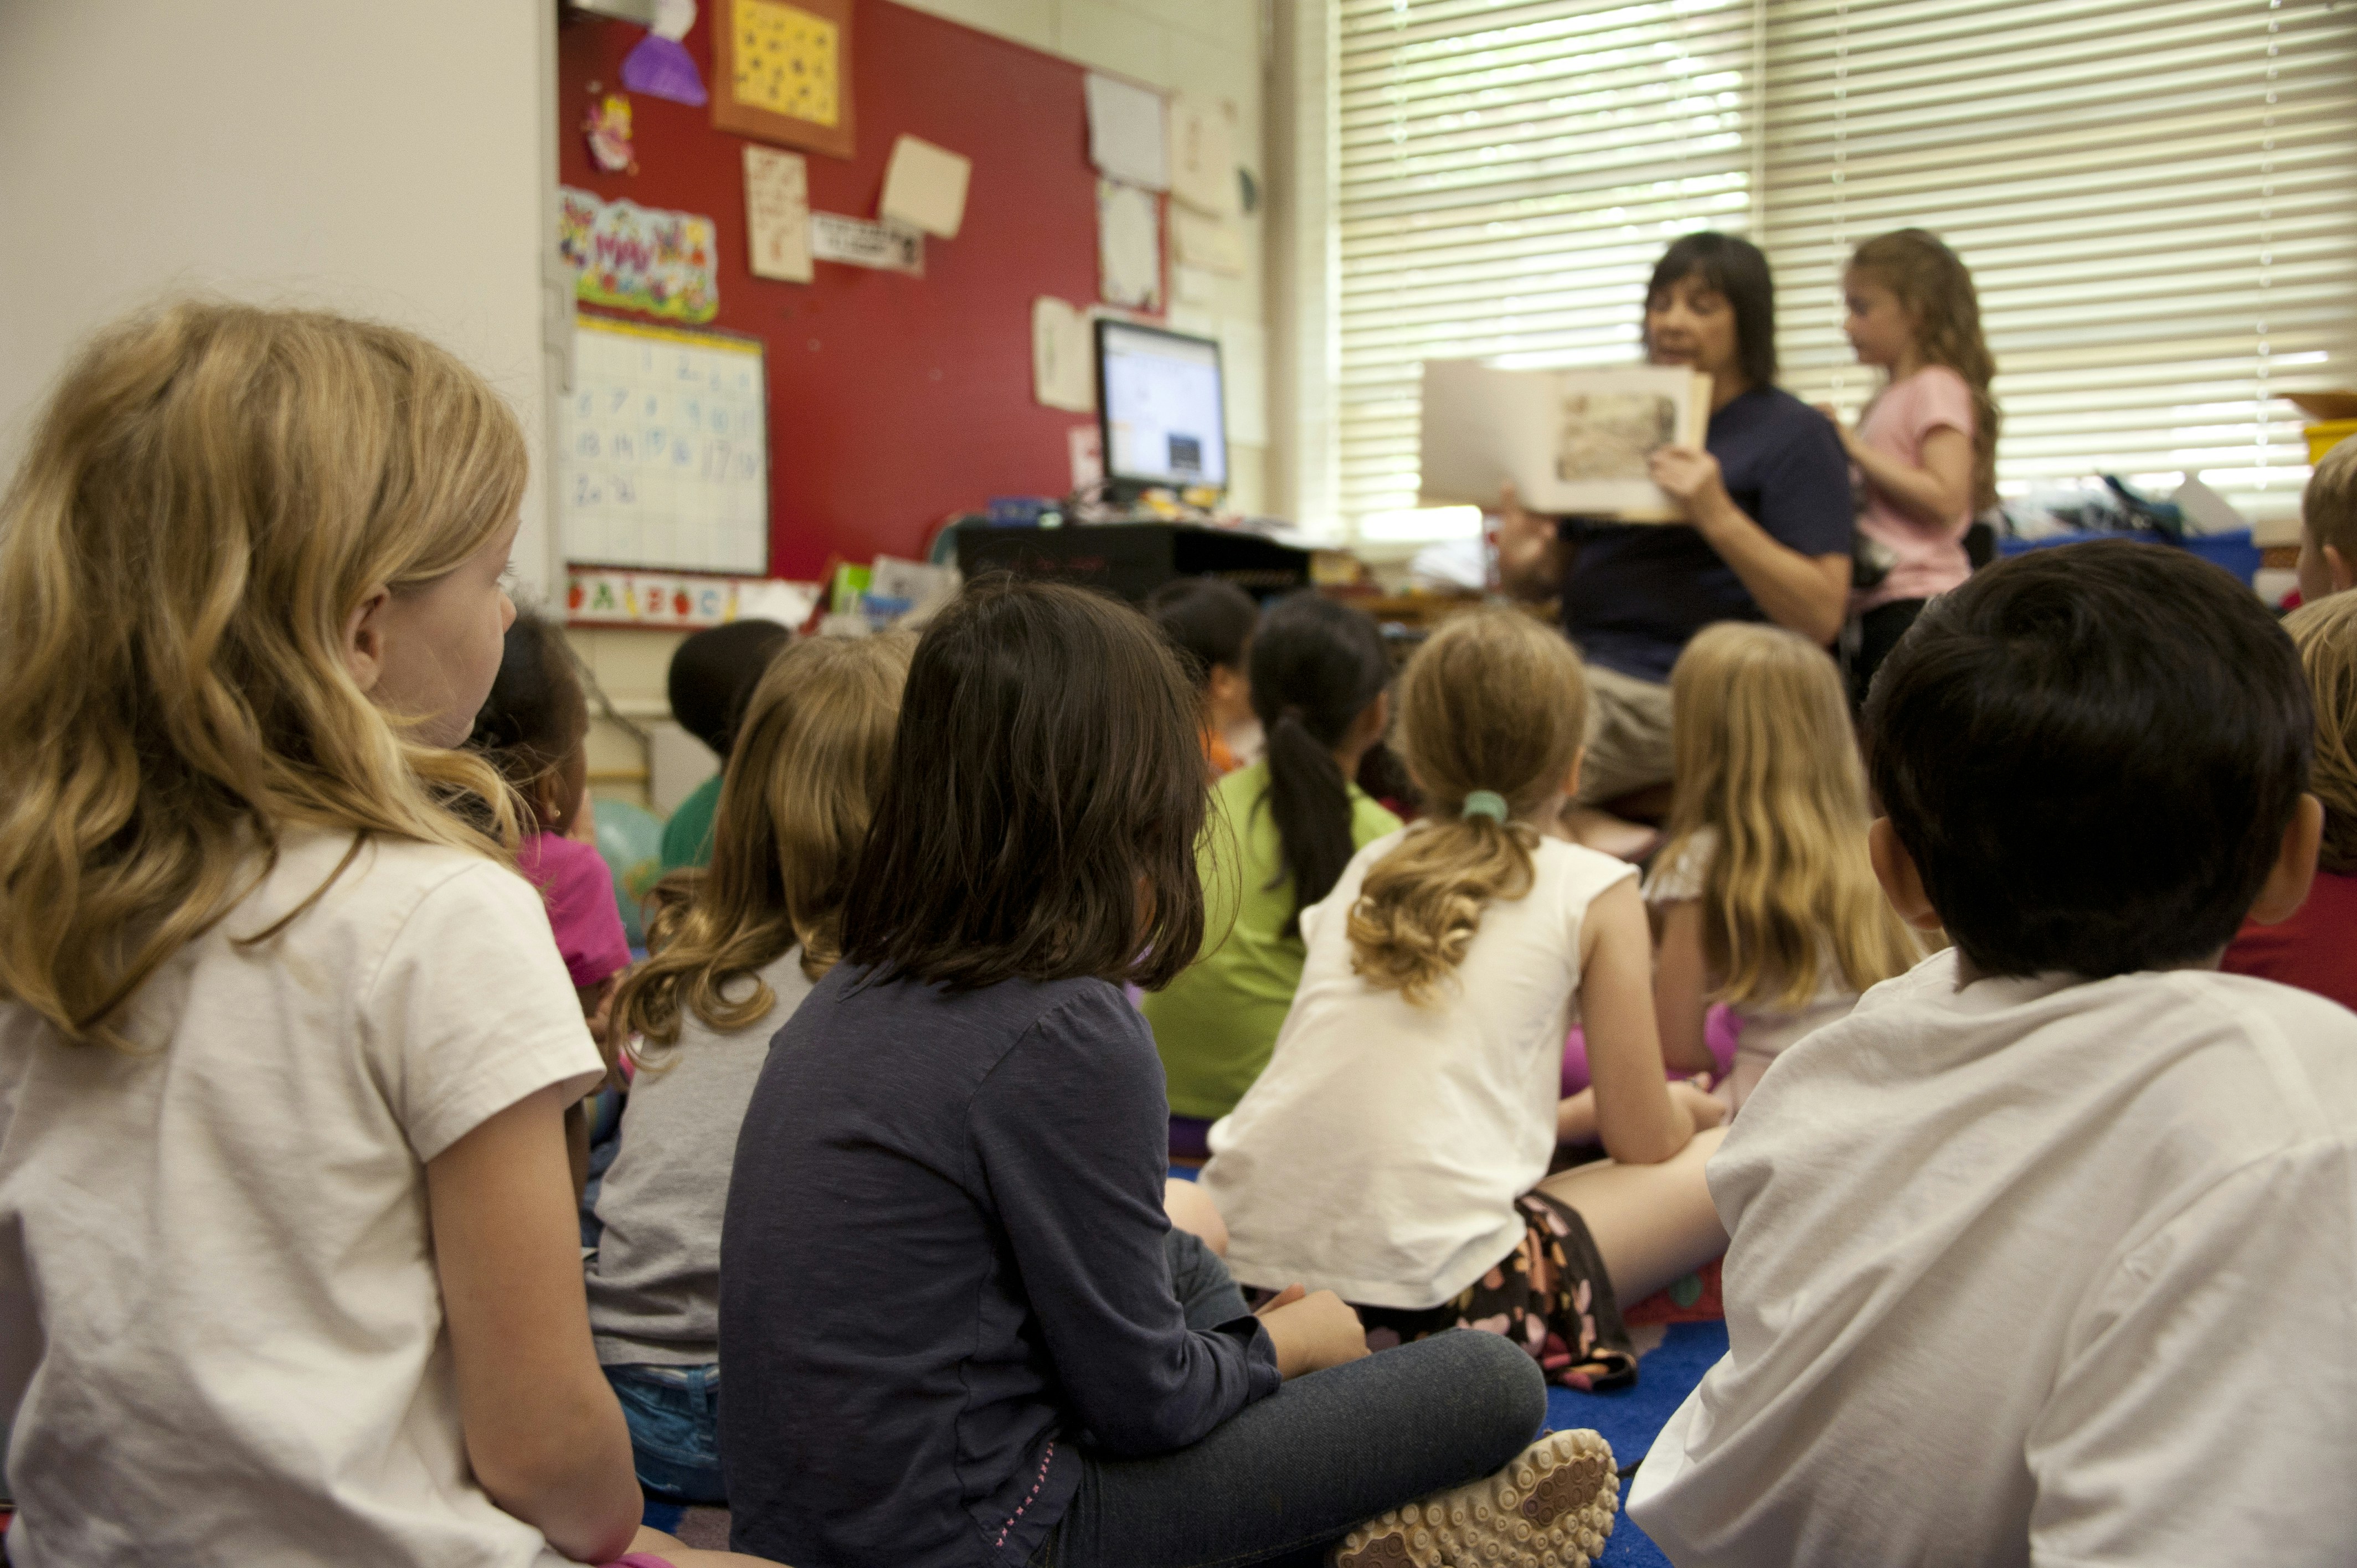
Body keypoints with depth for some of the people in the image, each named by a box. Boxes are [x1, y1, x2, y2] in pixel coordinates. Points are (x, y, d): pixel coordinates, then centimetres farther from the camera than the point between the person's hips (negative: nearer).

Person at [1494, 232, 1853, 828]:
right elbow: (1558, 572, 23)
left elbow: (1821, 616, -8)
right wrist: (1521, 566, -3)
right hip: (1577, 658, 7)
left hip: (1677, 689, -7)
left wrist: (1716, 515, -20)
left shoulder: (1792, 433, 1)